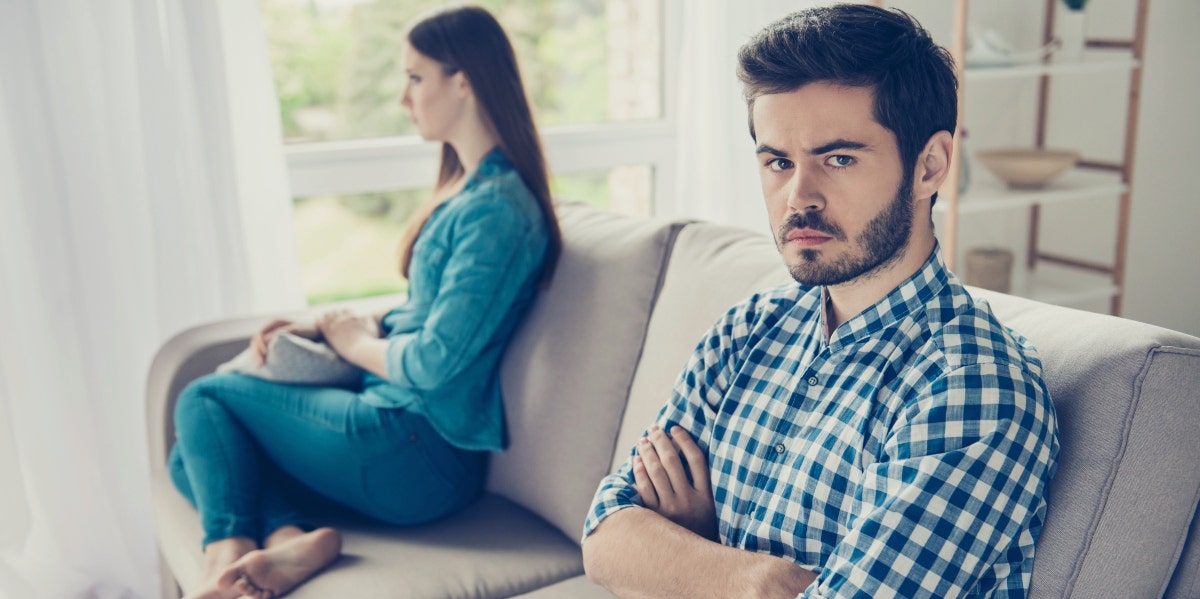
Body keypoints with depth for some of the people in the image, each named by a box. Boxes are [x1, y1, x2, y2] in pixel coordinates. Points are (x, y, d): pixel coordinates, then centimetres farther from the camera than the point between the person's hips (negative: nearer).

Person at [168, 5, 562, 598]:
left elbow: (434, 363, -23)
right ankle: (291, 536, -12)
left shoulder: (495, 211, -21)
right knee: (194, 456, 11)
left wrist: (358, 342, -3)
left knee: (203, 399, 4)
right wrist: (320, 324, 9)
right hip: (402, 421, 10)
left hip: (417, 455, -10)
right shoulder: (469, 189, 11)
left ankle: (229, 550, -8)